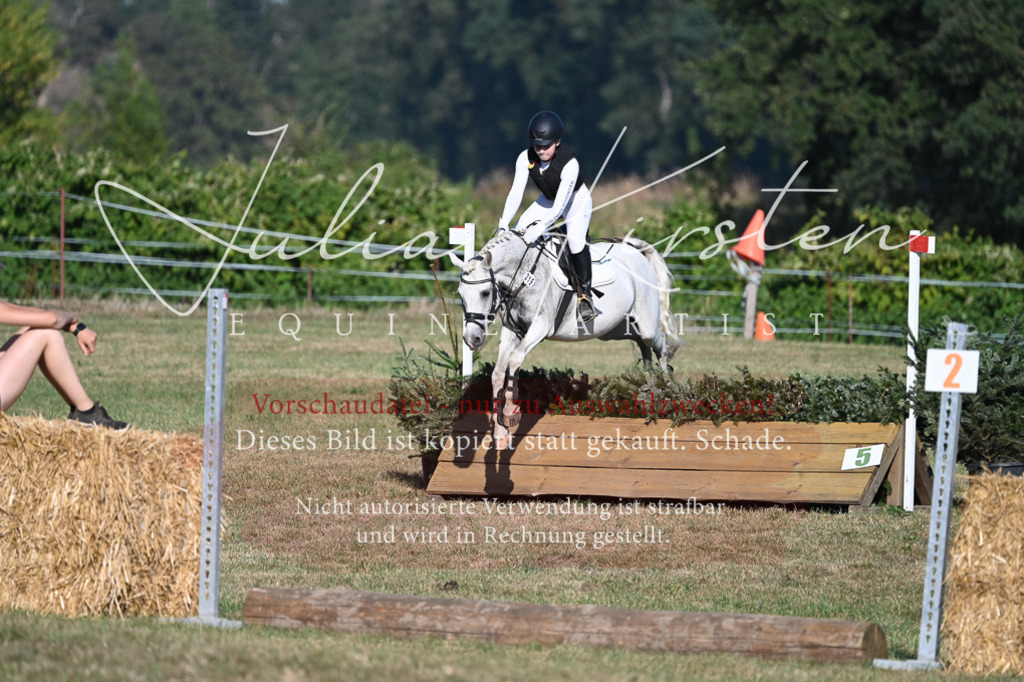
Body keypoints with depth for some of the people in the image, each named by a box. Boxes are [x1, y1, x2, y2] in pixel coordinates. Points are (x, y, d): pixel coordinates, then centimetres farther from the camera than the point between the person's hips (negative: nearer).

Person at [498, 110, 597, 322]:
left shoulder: (570, 163, -35)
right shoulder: (526, 159, -21)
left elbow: (560, 206, -38)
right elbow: (515, 193, -21)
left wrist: (539, 228, -49)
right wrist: (504, 224, -33)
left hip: (577, 200, -5)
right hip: (548, 200, 5)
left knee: (575, 239, -30)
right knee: (518, 232, -11)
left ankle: (584, 293, -18)